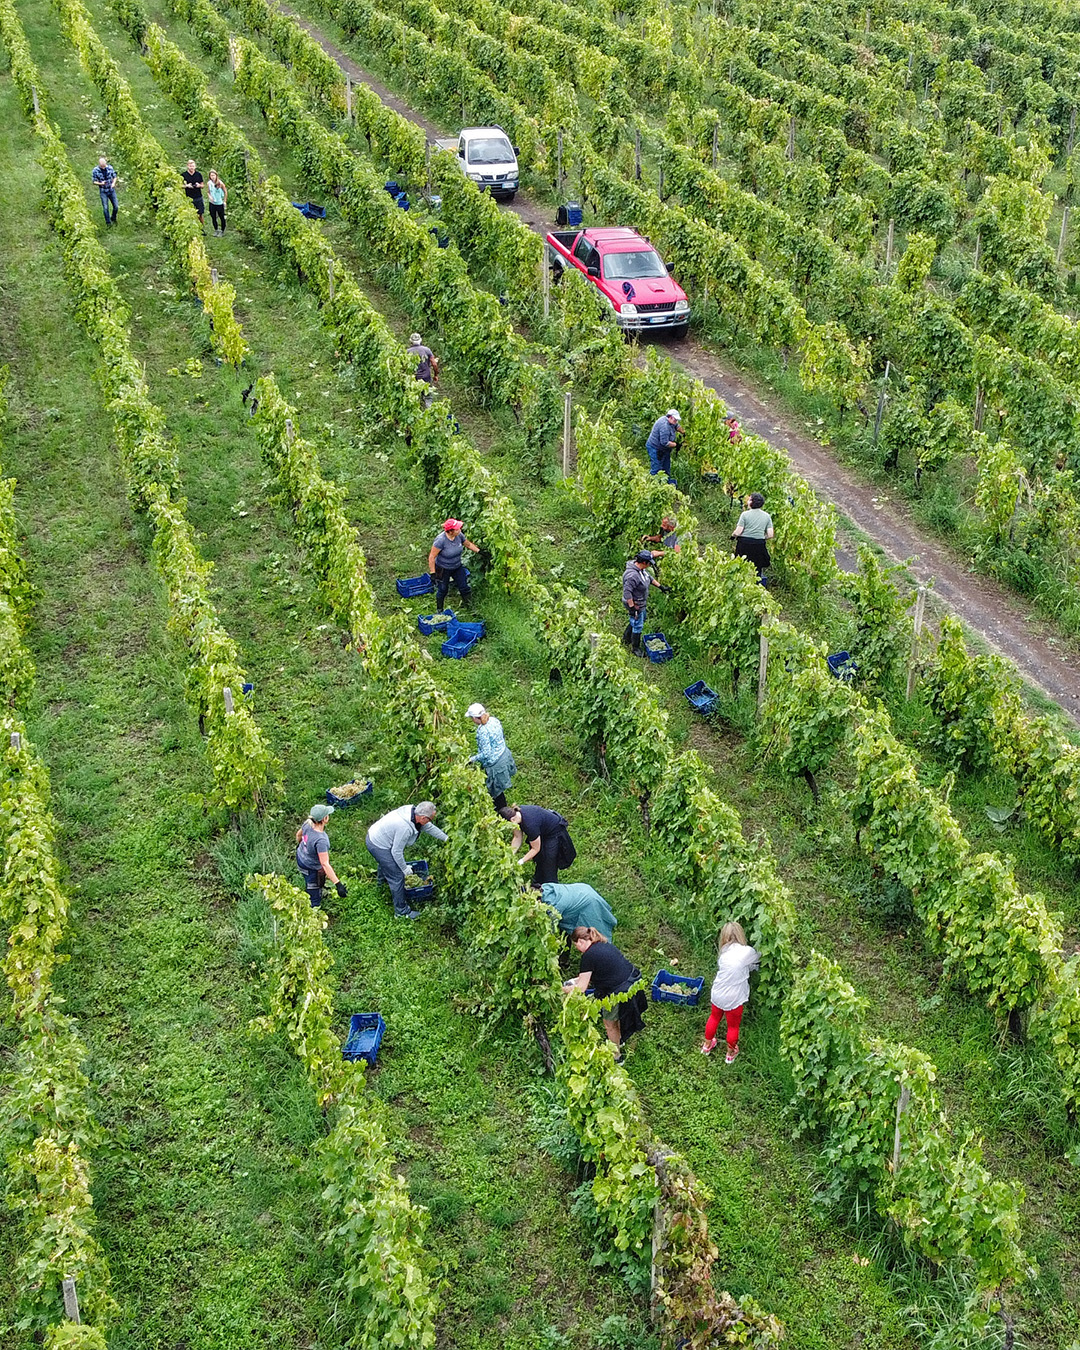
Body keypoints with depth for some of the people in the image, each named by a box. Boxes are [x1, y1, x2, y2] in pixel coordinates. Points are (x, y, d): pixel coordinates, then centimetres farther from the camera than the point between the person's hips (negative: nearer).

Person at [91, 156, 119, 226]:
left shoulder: (110, 167, -7)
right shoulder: (95, 171, -13)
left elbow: (115, 177, 5)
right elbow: (94, 182, -6)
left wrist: (113, 183, -16)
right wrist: (100, 183, -27)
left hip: (111, 190, 2)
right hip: (103, 192, -2)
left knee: (116, 207, 4)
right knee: (105, 208, -4)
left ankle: (113, 219, 32)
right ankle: (108, 222, 12)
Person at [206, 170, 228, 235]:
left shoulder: (220, 183, -14)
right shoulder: (209, 183, -4)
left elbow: (225, 192, -2)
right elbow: (208, 192, 11)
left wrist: (224, 201, -3)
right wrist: (210, 197, -10)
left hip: (220, 203, -3)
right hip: (212, 204, 3)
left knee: (222, 218, 6)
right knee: (213, 218, 12)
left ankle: (222, 231, 23)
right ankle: (216, 230, 31)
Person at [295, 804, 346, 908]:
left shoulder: (308, 824, -21)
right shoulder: (320, 840, -43)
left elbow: (299, 835, 2)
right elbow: (325, 864, -40)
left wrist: (299, 845, 27)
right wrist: (338, 884, -39)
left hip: (301, 857, 8)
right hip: (311, 869, -8)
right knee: (314, 899, 11)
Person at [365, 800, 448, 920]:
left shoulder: (412, 811, -11)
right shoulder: (405, 828, -36)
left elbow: (429, 827, 6)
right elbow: (397, 851, -25)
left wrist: (446, 838, 13)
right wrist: (405, 868, -11)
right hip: (378, 846, -9)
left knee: (386, 861, 39)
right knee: (397, 877, -1)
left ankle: (382, 879, 70)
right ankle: (401, 911, 12)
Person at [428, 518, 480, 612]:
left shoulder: (459, 535, -14)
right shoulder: (440, 540, -31)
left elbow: (468, 544, 9)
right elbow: (432, 557, -24)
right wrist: (433, 573, -24)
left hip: (457, 567, 5)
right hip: (443, 569, -5)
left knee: (464, 587, 6)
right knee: (442, 590, 11)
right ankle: (440, 611, 32)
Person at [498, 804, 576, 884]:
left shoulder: (529, 824, -40)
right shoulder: (516, 814, -18)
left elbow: (536, 849, -24)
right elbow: (517, 838, -4)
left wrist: (521, 861, -19)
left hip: (555, 832, -8)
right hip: (543, 832, 8)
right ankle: (537, 885, 30)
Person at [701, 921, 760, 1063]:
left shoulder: (723, 952, -3)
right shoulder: (747, 952, -17)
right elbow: (758, 960, 6)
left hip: (717, 994, 4)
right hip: (733, 999, -4)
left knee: (714, 1018, 29)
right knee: (733, 1026, 20)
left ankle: (707, 1045, 49)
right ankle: (730, 1054, 40)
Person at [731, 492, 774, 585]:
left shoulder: (745, 514, -7)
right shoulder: (767, 516, 3)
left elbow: (737, 532, -10)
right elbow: (770, 535, 1)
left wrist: (733, 536, 11)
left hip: (744, 544, -3)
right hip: (759, 545, 3)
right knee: (758, 570, 13)